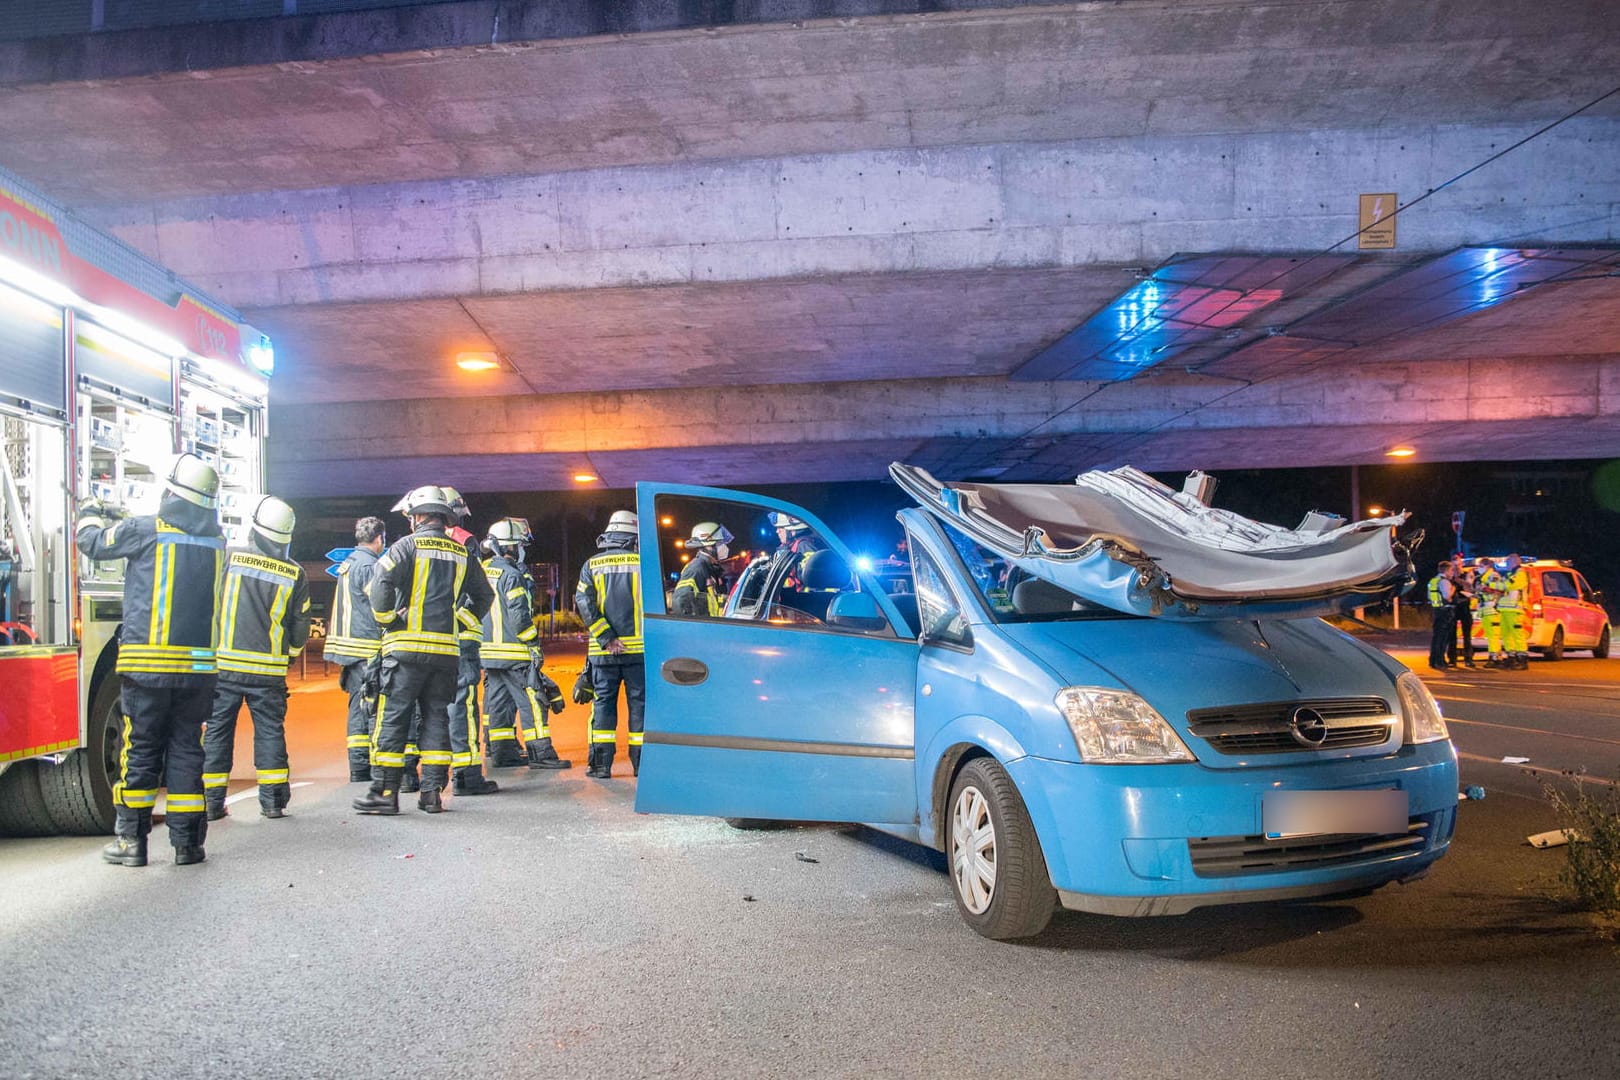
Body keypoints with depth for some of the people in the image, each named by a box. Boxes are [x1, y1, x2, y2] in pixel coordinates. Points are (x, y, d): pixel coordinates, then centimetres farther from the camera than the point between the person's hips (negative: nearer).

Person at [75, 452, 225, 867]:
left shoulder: (148, 530, -6)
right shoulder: (216, 541, 9)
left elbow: (92, 541, 8)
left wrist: (91, 514, 32)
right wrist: (119, 522, 35)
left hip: (147, 665, -3)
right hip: (199, 666, 4)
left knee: (141, 751, 5)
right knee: (186, 750, 9)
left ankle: (130, 841, 12)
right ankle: (188, 842, 11)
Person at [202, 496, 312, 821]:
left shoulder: (228, 558, -4)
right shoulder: (295, 574, 1)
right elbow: (299, 629, 7)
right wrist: (289, 655, 25)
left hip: (224, 664, -1)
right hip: (269, 669, 1)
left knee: (216, 731, 8)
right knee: (270, 731, 9)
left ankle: (211, 801, 11)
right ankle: (273, 800, 9)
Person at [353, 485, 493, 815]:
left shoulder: (408, 546, -3)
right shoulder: (461, 553, 13)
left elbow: (381, 583, -15)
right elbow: (483, 595, 19)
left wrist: (386, 620, -2)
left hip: (407, 646, -4)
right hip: (446, 650, 5)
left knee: (392, 717, 0)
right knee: (437, 718, 10)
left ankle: (385, 791, 0)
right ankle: (432, 791, 9)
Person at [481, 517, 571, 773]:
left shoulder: (483, 572, 13)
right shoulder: (511, 574, -13)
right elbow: (519, 615, -18)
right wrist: (534, 643, -11)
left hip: (488, 650, 9)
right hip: (512, 651, -9)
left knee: (498, 700, 13)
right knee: (532, 699, -7)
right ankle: (540, 753, -9)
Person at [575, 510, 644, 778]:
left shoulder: (591, 566, 5)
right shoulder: (642, 563, 1)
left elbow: (584, 604, -5)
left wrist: (606, 638, -7)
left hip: (603, 651, 1)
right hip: (638, 647, -1)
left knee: (603, 702, 7)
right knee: (639, 702, 5)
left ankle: (601, 763, 4)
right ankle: (641, 762, 6)